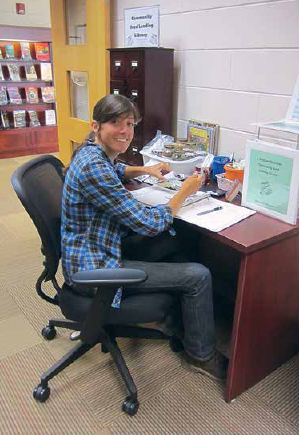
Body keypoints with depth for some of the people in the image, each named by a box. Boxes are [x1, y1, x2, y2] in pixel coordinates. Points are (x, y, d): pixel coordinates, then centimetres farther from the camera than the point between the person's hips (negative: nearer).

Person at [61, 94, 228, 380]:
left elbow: (115, 171, 31)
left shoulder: (95, 153, 3)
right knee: (198, 276, -9)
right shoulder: (93, 168, -27)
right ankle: (200, 354, 17)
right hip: (94, 268, -10)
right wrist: (185, 191, -10)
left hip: (101, 249, 10)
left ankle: (174, 314, 33)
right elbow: (149, 224, -24)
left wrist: (144, 170, 13)